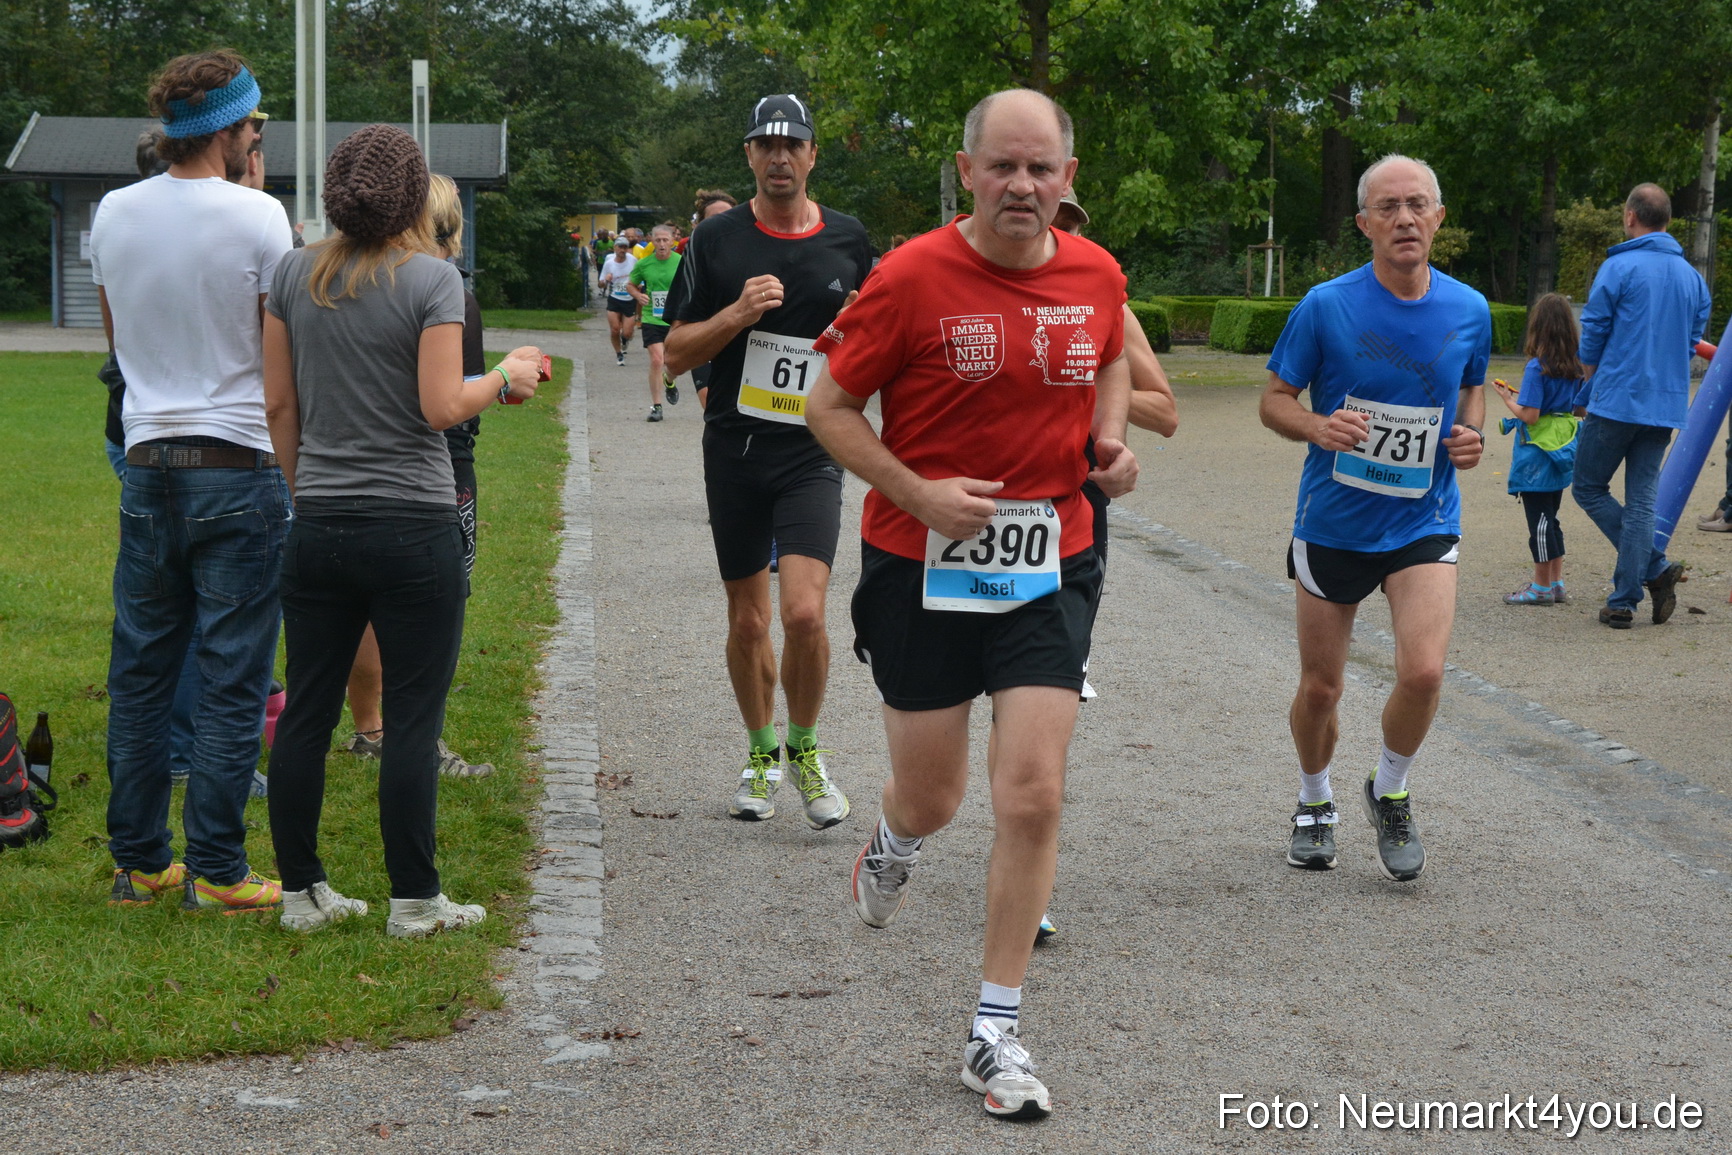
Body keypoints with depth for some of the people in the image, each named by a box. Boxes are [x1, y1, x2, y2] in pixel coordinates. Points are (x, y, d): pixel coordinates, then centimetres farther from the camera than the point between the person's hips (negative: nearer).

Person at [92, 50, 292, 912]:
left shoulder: (113, 214, 5)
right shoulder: (256, 217, -11)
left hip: (147, 465, 5)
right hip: (239, 467, -5)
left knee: (140, 672, 12)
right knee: (232, 679, 1)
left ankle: (137, 862, 18)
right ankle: (215, 872, 3)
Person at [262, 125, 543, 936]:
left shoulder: (295, 275, 6)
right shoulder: (432, 279, -9)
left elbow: (279, 403, 9)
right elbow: (441, 408, -13)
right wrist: (506, 377, 4)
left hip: (318, 529, 5)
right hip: (413, 528, -5)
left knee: (307, 711, 10)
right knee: (413, 720, 2)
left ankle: (301, 893, 16)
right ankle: (414, 900, 7)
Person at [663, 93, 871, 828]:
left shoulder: (848, 240, 5)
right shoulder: (717, 241, 1)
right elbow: (676, 354, -1)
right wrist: (738, 312, -16)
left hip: (813, 454, -1)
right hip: (734, 455, 1)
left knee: (804, 614, -16)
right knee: (747, 622, 8)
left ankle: (806, 751, 7)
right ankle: (761, 754, 30)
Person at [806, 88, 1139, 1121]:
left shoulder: (1097, 275, 0)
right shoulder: (911, 278, -12)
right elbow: (831, 407, -5)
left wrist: (1113, 438, 3)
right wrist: (919, 494, -17)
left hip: (1049, 568, 2)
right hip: (921, 567, -2)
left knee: (1034, 795, -6)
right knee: (932, 800, 9)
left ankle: (997, 1033, 7)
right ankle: (892, 844, 50)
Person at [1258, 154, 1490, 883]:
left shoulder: (1468, 310, -1)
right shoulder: (1325, 307, -10)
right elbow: (1274, 400, -2)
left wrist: (1472, 433, -3)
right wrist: (1320, 428, -22)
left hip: (1424, 523, 1)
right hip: (1333, 523, -1)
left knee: (1423, 672, -18)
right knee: (1320, 687, 8)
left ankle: (1390, 794, 11)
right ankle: (1315, 804, 36)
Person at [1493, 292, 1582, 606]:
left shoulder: (1537, 367, -18)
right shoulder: (1574, 366, 4)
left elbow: (1529, 415, -21)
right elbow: (1579, 406, 12)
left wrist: (1508, 398, -3)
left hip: (1538, 453, -7)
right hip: (1562, 448, 7)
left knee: (1539, 522, 0)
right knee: (1550, 520, 17)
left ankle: (1542, 587, 6)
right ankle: (1556, 583, 21)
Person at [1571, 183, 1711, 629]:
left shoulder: (1619, 268, -8)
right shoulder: (1693, 277, 10)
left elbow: (1592, 339, -4)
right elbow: (1692, 342, 17)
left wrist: (1588, 392, 12)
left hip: (1617, 402, -6)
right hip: (1667, 408, 6)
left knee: (1589, 488, 7)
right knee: (1641, 501, 8)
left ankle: (1656, 567, -7)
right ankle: (1623, 602, 4)